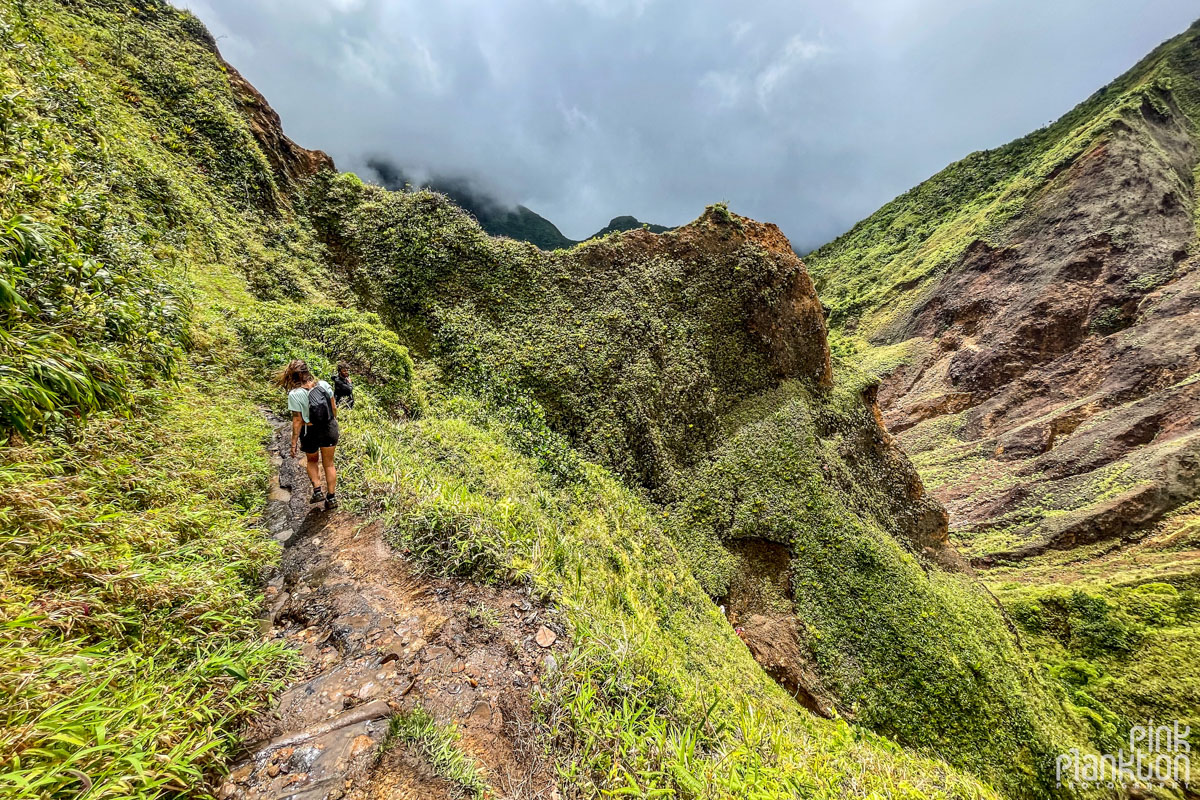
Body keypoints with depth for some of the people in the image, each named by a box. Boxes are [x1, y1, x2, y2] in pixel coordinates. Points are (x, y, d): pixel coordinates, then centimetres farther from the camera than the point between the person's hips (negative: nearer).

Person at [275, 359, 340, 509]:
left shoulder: (294, 394, -19)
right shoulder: (324, 385, -9)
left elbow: (297, 421, -16)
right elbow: (334, 407, 1)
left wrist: (294, 443, -7)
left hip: (310, 433, -3)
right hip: (330, 429, 3)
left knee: (312, 460, 27)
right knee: (329, 463, 16)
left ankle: (317, 490, 17)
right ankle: (332, 498, 21)